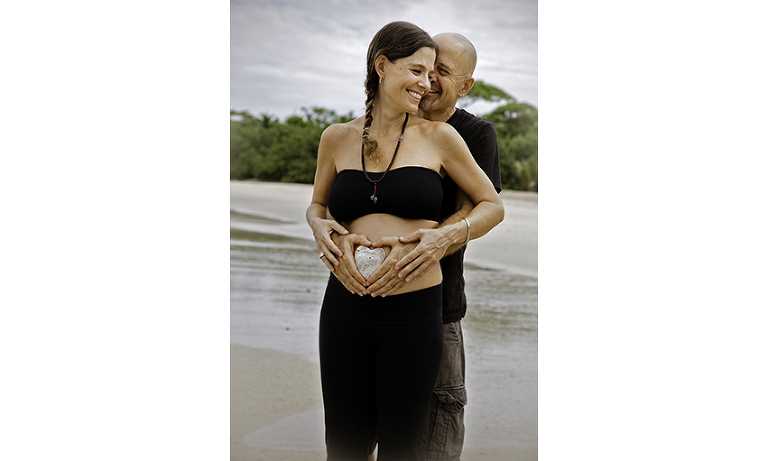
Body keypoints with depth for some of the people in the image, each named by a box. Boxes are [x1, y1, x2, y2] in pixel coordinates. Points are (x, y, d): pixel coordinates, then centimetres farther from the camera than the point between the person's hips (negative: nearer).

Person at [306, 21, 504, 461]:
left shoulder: (439, 137, 1)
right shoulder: (337, 137, 6)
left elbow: (493, 206, 9)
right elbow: (317, 204, 22)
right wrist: (320, 226, -2)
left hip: (413, 314, -2)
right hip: (345, 309, 2)